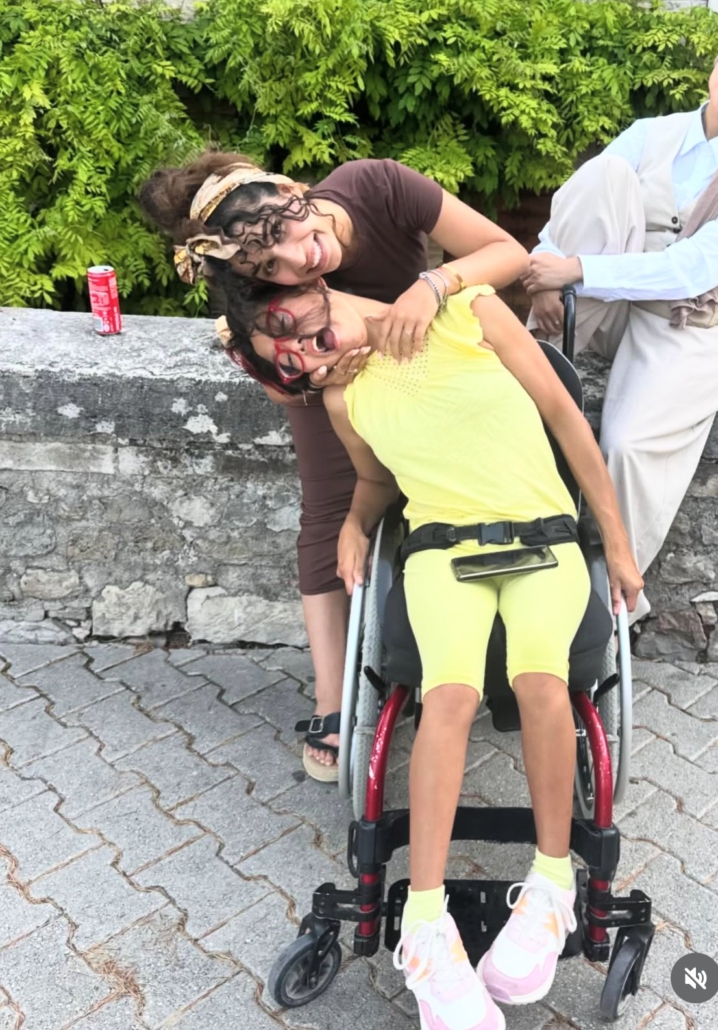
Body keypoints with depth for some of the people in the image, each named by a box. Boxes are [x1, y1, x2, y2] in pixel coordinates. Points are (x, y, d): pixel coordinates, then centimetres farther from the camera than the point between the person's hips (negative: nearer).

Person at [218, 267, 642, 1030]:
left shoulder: (471, 312, -6)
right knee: (451, 693, -30)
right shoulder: (345, 399, 2)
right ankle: (425, 926, -24)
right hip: (443, 546, 1)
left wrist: (618, 543, 1)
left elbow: (565, 418, -1)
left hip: (544, 537, 0)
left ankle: (552, 883, -12)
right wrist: (354, 525, 1)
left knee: (538, 676, -31)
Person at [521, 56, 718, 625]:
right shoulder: (652, 134, 2)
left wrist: (577, 269, -29)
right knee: (607, 173, -19)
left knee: (632, 444, -27)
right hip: (609, 306, 3)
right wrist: (545, 278, -23)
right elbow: (579, 200, -3)